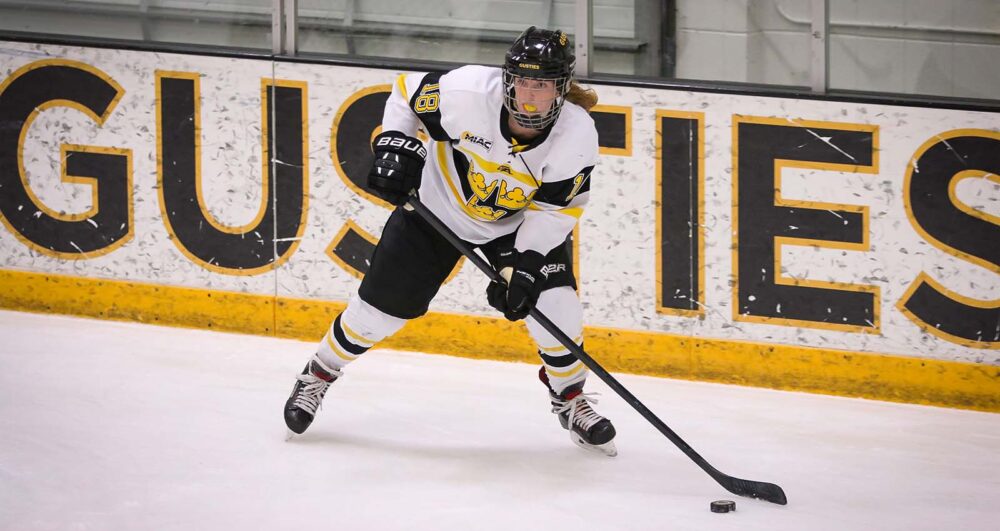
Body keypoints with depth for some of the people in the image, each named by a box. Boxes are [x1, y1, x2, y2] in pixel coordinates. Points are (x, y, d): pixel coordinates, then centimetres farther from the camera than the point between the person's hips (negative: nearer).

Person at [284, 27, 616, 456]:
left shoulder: (577, 135, -28)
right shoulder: (468, 94, -33)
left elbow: (553, 212, -21)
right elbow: (407, 93, -12)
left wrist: (525, 267, -30)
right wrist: (395, 147, -24)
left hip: (519, 222, 1)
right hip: (439, 205, -1)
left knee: (555, 303, -16)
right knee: (382, 304, 0)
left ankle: (569, 398, 11)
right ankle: (318, 375, 26)